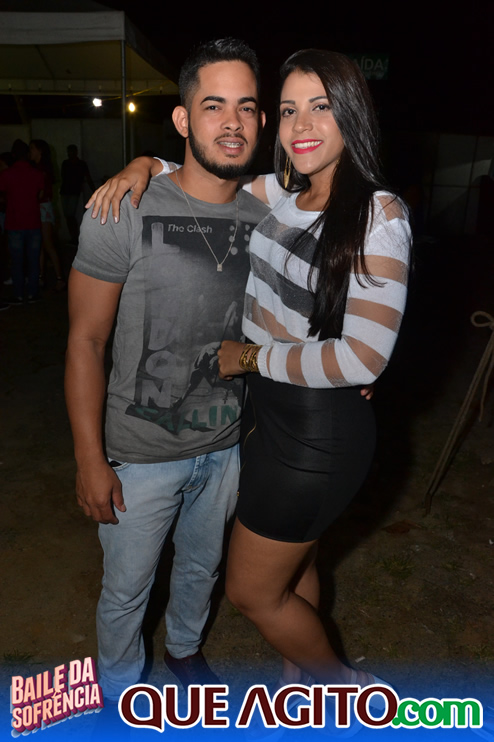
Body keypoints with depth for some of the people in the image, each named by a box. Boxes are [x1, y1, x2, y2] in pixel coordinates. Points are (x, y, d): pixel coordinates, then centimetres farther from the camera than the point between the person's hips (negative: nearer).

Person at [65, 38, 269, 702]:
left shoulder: (265, 218, -3)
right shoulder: (123, 214, -18)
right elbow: (86, 342, -14)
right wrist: (90, 460, -13)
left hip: (227, 446, 4)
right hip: (142, 454, -4)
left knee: (202, 564, 27)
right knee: (127, 590, 16)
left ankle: (184, 646, 59)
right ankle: (119, 685, 49)